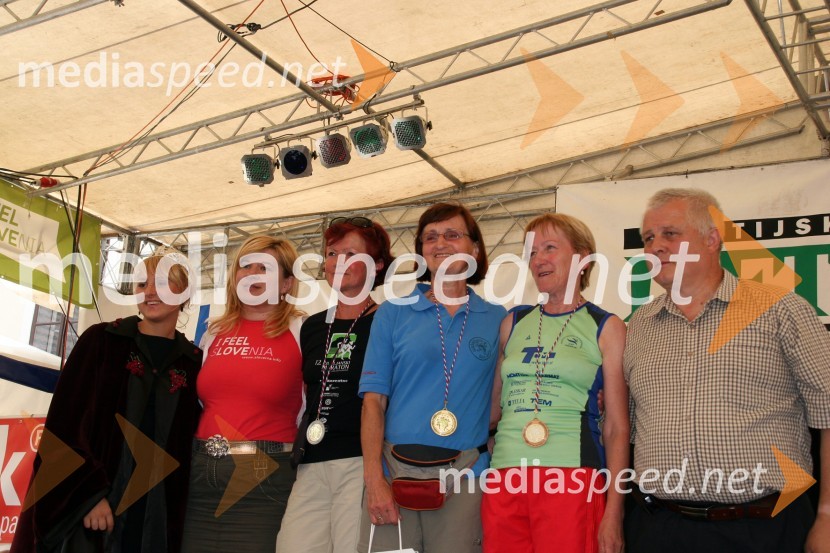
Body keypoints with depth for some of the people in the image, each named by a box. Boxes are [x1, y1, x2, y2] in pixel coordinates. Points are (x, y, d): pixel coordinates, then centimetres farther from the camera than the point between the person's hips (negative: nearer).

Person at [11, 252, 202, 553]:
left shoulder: (194, 362, 6)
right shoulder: (100, 340, 1)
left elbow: (189, 440, 10)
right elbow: (67, 421, -5)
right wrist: (90, 493, -13)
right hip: (85, 508, -2)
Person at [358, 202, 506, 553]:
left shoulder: (497, 320, 8)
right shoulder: (393, 313, 6)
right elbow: (374, 400, 0)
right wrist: (373, 479, -8)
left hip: (466, 472, 1)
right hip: (394, 469, 0)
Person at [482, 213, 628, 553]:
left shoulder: (606, 328, 4)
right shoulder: (513, 322, 14)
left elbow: (617, 428, -1)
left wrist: (613, 513, -7)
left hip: (572, 480, -3)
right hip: (505, 479, 4)